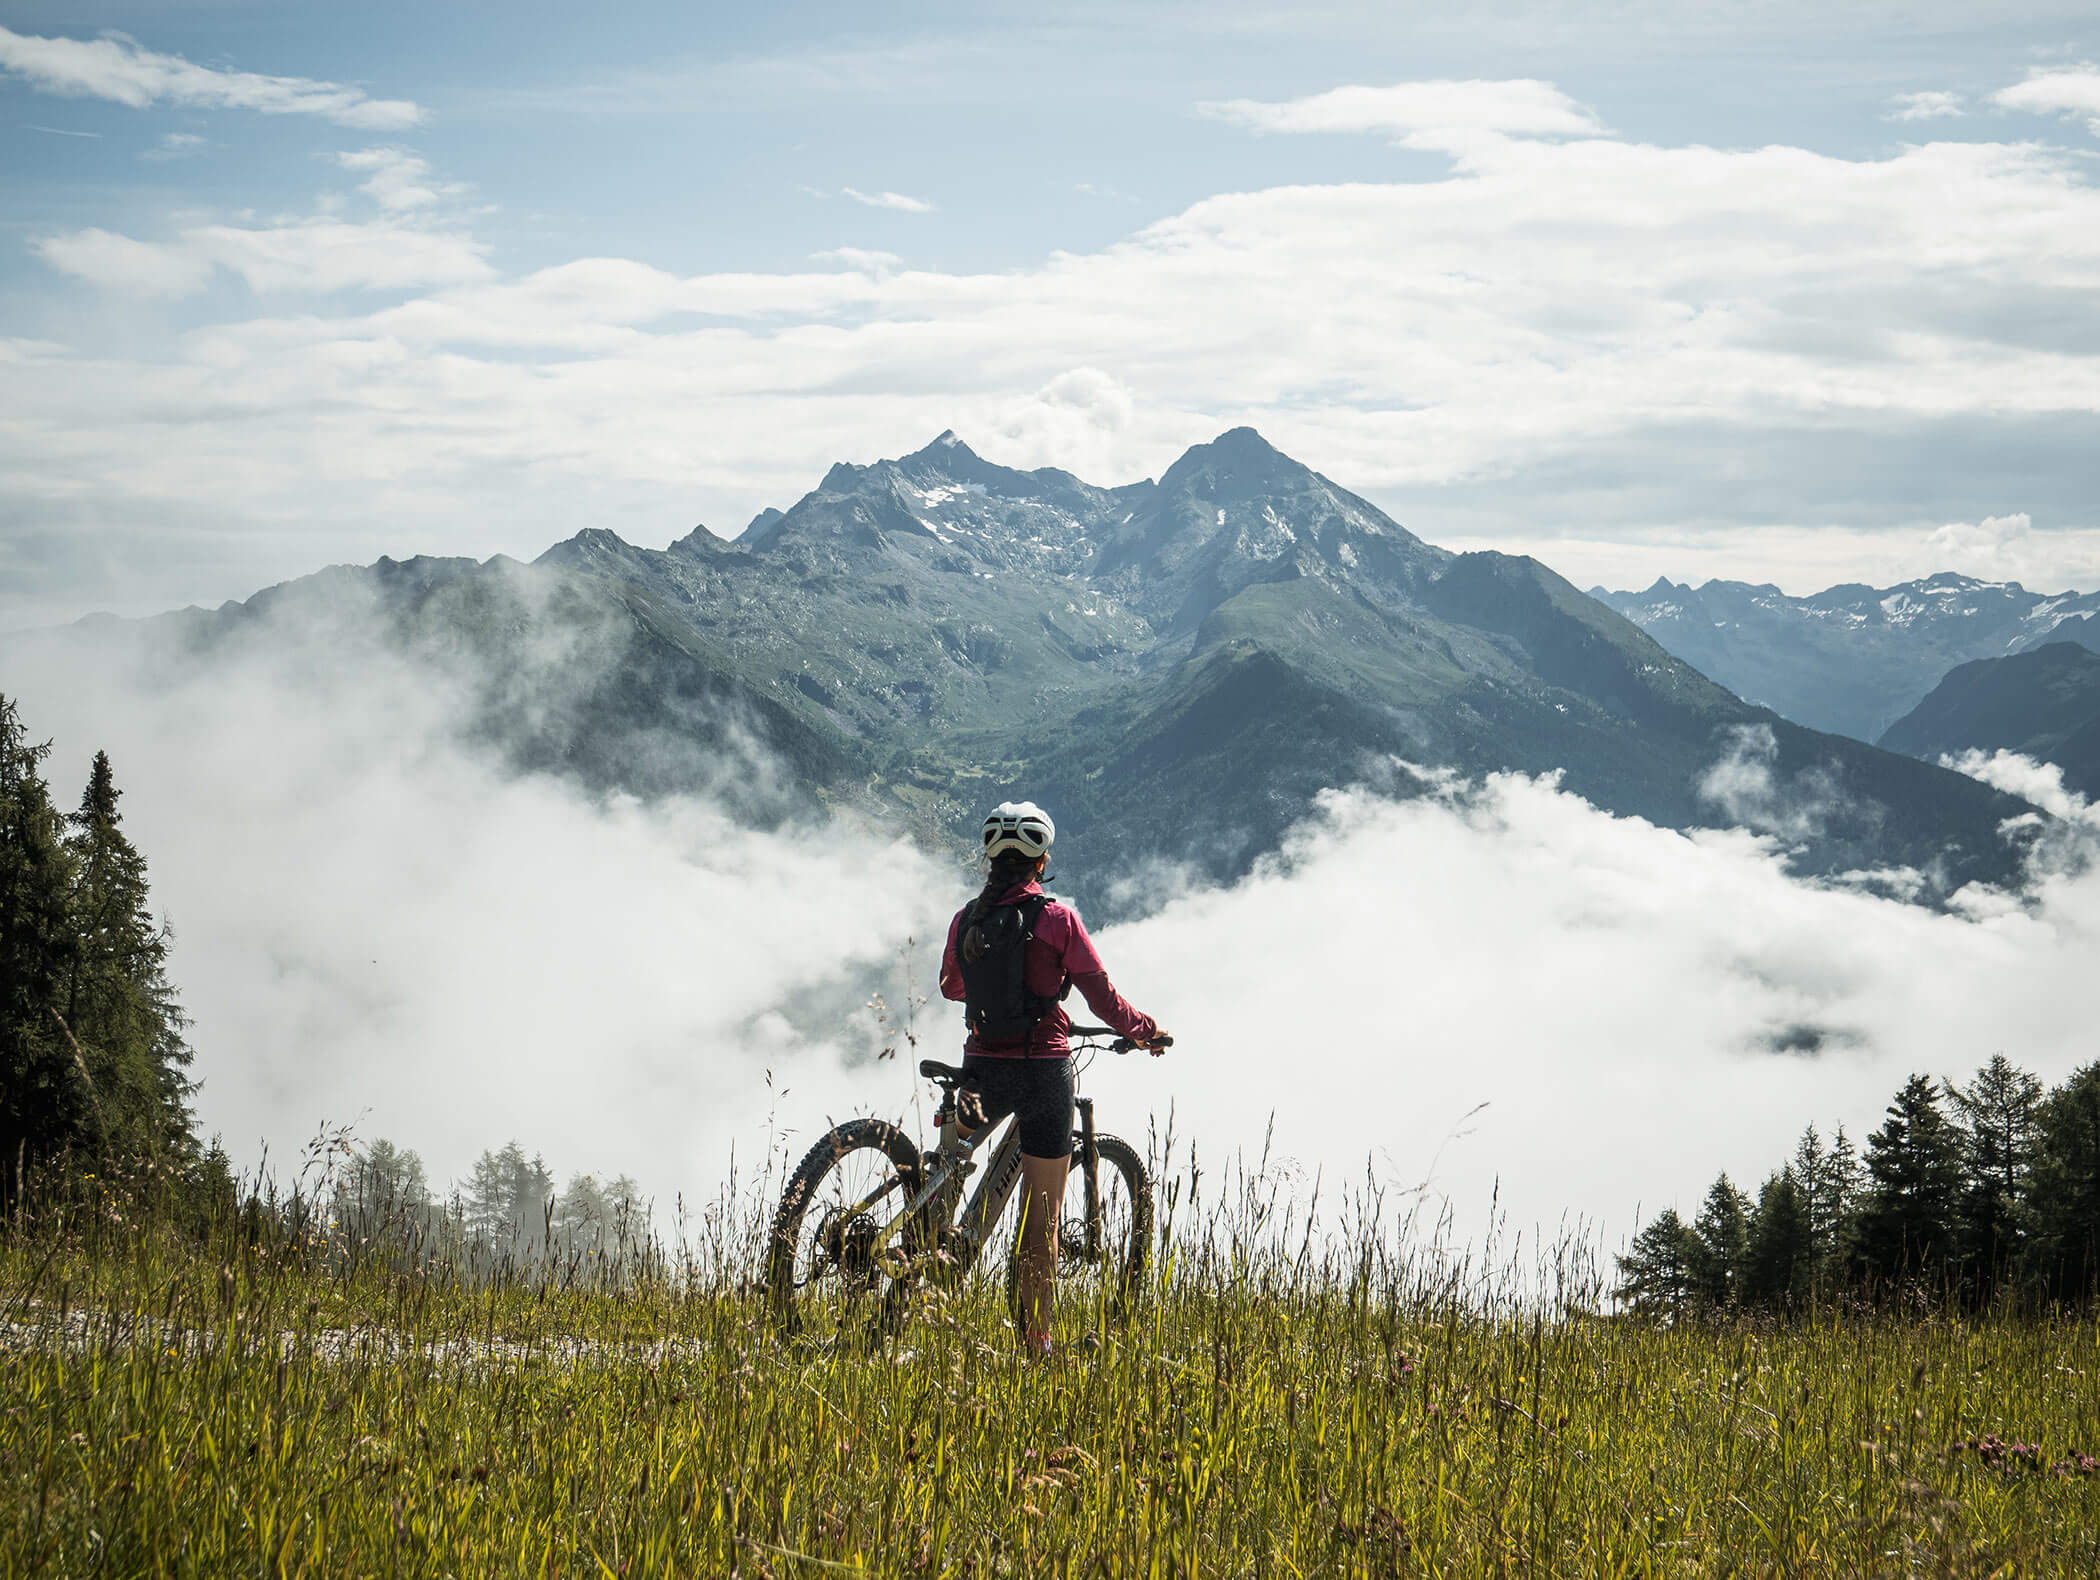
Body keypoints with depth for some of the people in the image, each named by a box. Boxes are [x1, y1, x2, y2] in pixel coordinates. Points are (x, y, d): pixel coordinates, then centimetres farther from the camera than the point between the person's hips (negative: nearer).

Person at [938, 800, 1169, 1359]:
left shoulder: (967, 919, 3)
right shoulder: (1057, 919, -8)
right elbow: (1102, 998, -6)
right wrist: (1148, 1032, 12)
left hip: (983, 1071, 2)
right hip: (1043, 1070, -2)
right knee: (1042, 1214, 5)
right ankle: (1035, 1342, 7)